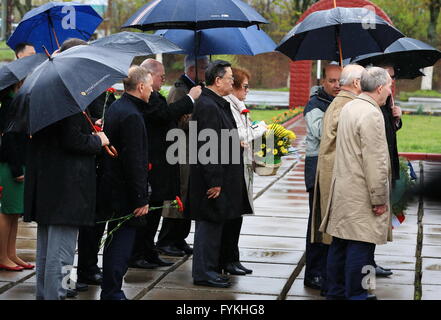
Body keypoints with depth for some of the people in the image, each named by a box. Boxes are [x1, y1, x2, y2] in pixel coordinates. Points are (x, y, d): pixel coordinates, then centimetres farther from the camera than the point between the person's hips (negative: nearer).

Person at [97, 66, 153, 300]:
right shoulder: (132, 116, -20)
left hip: (110, 187, 10)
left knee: (115, 241, 17)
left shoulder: (115, 108, 11)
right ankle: (112, 293, 0)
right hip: (125, 192, -10)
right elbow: (135, 162, -23)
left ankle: (110, 289, 26)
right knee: (122, 242, -4)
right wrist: (141, 199, -20)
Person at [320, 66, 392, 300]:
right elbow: (375, 162, -20)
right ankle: (356, 295, -1)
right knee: (361, 246, -4)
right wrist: (379, 199, -15)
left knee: (339, 244, 14)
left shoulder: (348, 108, 11)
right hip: (361, 197, -10)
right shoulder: (371, 114, -18)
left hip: (342, 191, 10)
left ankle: (336, 292, 22)